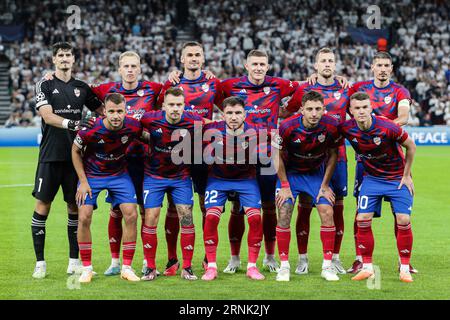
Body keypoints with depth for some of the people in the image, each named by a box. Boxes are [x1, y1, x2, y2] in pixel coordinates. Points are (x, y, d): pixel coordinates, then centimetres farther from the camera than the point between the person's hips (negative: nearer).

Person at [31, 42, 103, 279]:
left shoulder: (81, 88, 12)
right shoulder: (45, 85, 1)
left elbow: (102, 111, 20)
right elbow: (48, 116, -11)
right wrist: (71, 123, -26)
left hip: (75, 155, 3)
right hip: (51, 155, -3)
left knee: (75, 206, 6)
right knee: (42, 206, -4)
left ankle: (74, 262, 14)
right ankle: (40, 263, 3)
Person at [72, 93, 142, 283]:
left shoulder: (133, 127, -22)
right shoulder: (90, 130, -27)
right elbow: (75, 151, -8)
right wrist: (83, 181, -10)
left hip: (119, 174, 2)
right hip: (91, 174, -2)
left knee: (131, 215, -10)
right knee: (84, 217, -12)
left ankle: (127, 268, 1)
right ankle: (86, 268, 3)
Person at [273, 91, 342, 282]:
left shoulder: (331, 126, -22)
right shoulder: (287, 127, -26)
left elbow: (332, 154, -5)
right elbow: (278, 155, -12)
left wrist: (325, 185, -5)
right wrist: (285, 186, -12)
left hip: (317, 173, 1)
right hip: (290, 172, -1)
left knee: (327, 213, -11)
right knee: (284, 214, -12)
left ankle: (327, 265, -1)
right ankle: (284, 265, -2)